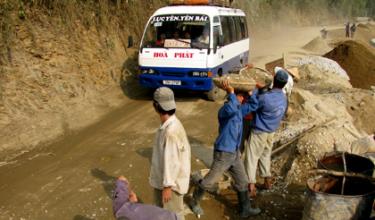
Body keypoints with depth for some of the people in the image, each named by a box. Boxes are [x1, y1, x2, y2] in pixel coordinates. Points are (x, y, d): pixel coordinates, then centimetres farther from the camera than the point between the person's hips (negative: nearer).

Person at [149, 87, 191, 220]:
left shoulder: (171, 131, -31)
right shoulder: (169, 125, 0)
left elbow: (171, 161, -27)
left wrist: (167, 186, -19)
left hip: (171, 182, -9)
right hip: (162, 179, 9)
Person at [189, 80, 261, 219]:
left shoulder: (239, 109, 8)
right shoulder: (225, 109, -20)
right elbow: (231, 109, -42)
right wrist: (231, 92, -31)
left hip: (235, 153, 9)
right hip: (223, 153, -8)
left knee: (242, 182, 15)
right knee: (209, 181, 4)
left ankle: (245, 209, 30)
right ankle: (194, 202, 25)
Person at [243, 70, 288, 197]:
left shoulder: (265, 97, -26)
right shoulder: (283, 98, -1)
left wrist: (256, 90, -9)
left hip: (259, 131, -7)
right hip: (271, 131, 7)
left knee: (251, 157, -1)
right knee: (265, 155, 22)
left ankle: (251, 187, -4)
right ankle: (267, 181, 31)